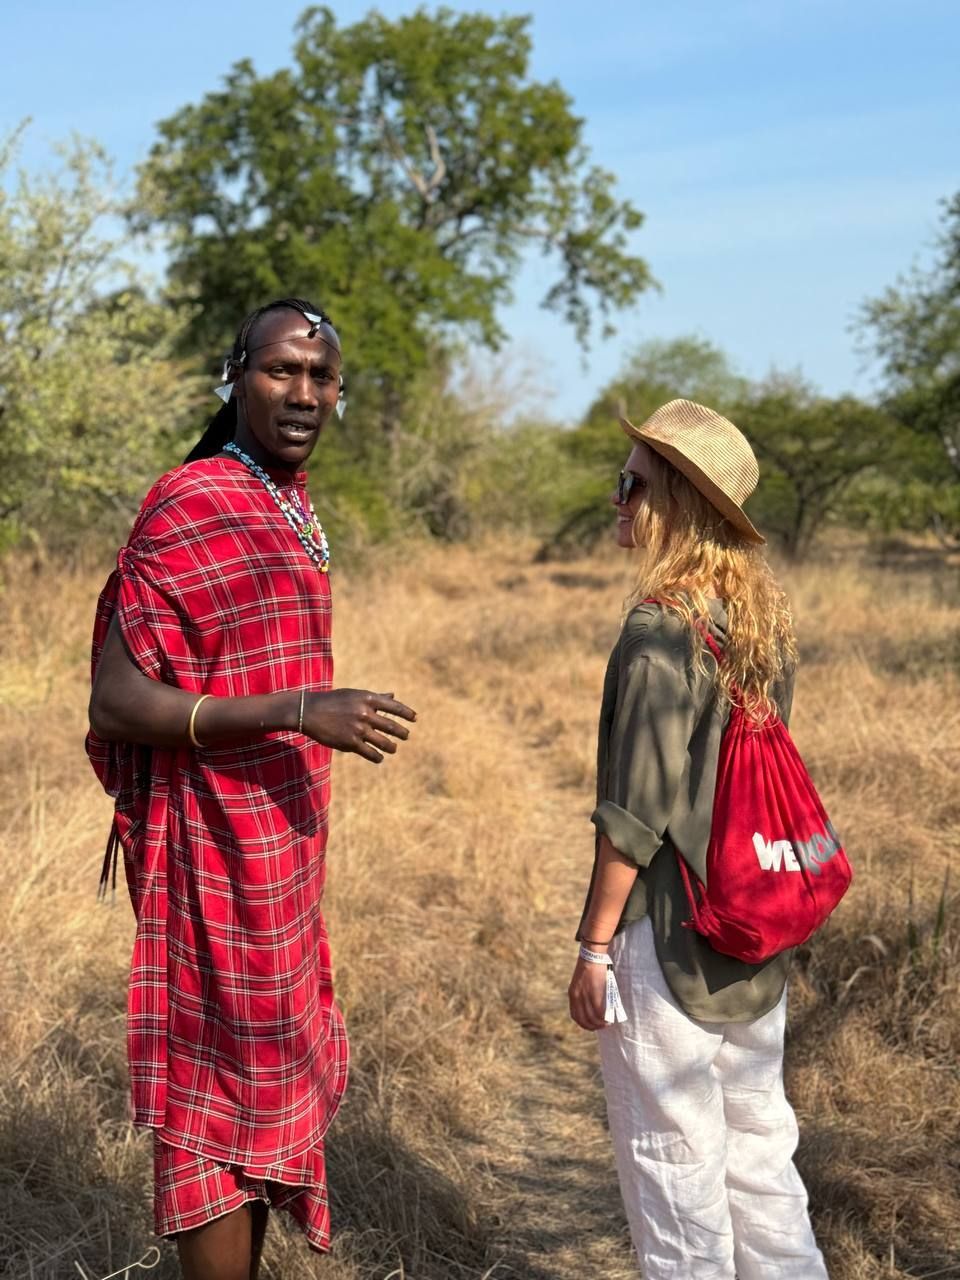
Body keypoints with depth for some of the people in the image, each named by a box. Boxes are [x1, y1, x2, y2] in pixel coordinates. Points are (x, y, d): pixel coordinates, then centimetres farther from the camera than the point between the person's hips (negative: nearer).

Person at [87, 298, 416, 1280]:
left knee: (275, 1077, 18)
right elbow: (117, 700, -21)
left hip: (276, 843, 9)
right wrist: (298, 711, -29)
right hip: (221, 851, -9)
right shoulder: (191, 508, -17)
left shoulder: (286, 507, 9)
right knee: (228, 1094, 1)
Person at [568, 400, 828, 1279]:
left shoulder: (662, 627, -18)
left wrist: (594, 945, -11)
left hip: (667, 939, -7)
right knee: (758, 1143, 18)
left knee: (674, 1157, 7)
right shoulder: (766, 618, 5)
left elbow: (635, 813, -18)